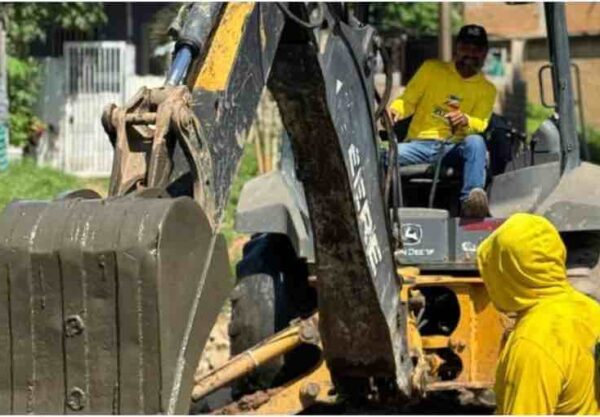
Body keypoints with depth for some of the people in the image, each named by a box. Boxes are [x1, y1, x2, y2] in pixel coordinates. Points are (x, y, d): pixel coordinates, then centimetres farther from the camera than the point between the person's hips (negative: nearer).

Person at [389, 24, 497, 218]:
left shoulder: (487, 90, 14)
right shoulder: (431, 69, 14)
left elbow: (480, 124, 1)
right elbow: (407, 101, 13)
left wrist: (466, 121, -24)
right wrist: (394, 110, -12)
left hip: (454, 147, 0)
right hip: (420, 143, 0)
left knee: (475, 142, -36)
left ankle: (471, 200, -51)